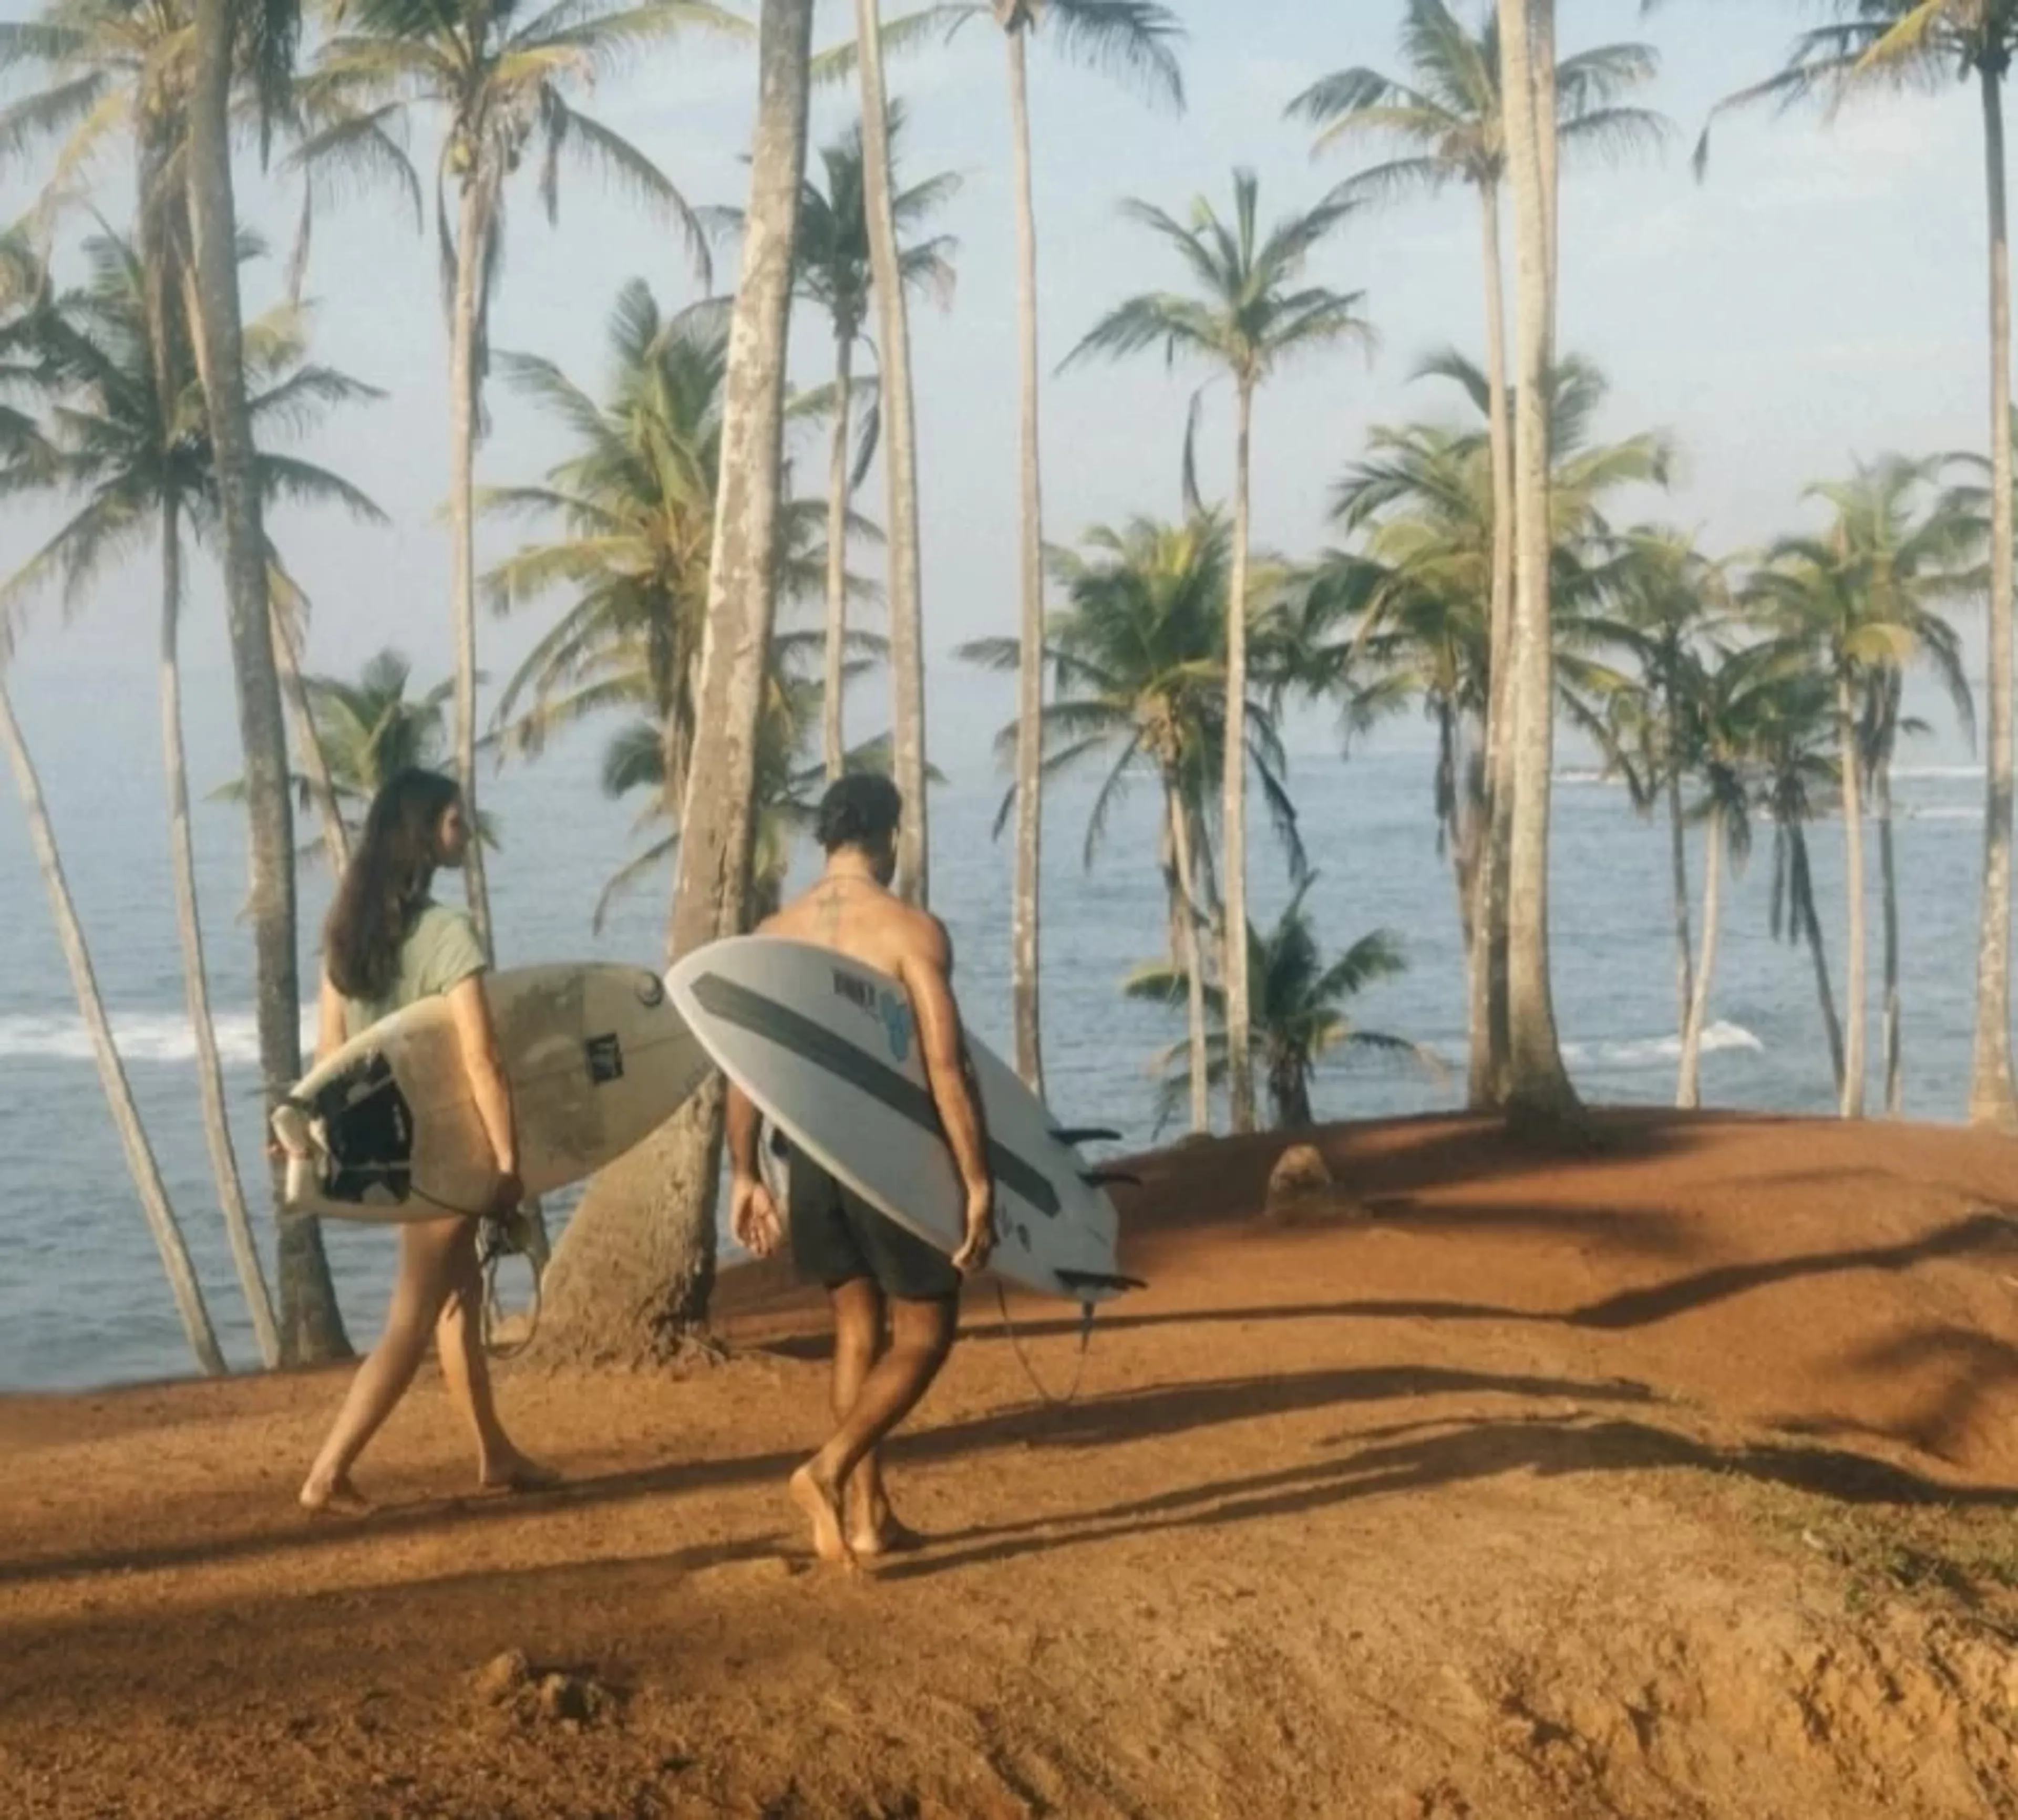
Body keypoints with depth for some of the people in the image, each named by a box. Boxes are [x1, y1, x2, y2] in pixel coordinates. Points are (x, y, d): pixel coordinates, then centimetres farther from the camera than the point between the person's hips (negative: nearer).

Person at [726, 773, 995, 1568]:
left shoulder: (774, 934, 5)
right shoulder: (911, 929, -11)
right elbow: (947, 1068, -16)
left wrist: (745, 1177, 15)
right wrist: (978, 1184, -13)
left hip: (813, 1153, 5)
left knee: (858, 1329, 18)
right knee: (924, 1333, 8)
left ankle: (867, 1514, 18)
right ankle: (829, 1469, -9)